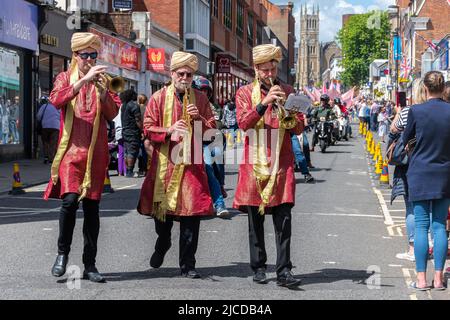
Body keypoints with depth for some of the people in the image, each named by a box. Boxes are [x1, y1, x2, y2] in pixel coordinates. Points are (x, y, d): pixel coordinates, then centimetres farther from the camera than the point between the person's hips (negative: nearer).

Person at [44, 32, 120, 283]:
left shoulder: (103, 80, 14)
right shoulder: (66, 77, 8)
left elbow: (113, 114, 4)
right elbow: (57, 100, -14)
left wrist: (102, 92, -13)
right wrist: (84, 80, -22)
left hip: (96, 151, 2)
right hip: (72, 149, -2)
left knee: (92, 206, 4)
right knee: (70, 199, -19)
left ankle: (90, 264, 10)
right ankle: (63, 252, 0)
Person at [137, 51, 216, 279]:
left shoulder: (200, 98, 10)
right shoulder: (159, 98, 4)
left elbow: (212, 129, 11)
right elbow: (148, 129, 0)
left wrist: (199, 119, -8)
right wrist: (169, 131, -17)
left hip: (192, 165, 1)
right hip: (164, 163, 0)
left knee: (192, 213, -4)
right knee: (162, 209, 9)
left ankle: (187, 264, 5)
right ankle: (163, 244, 41)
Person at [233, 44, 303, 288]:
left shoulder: (287, 92, 12)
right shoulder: (245, 93, 7)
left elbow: (298, 129, 10)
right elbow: (243, 123, -9)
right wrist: (264, 103, -20)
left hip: (282, 163, 1)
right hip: (255, 163, -1)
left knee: (283, 219, -6)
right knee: (255, 219, 6)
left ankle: (284, 271, -7)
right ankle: (258, 268, 15)